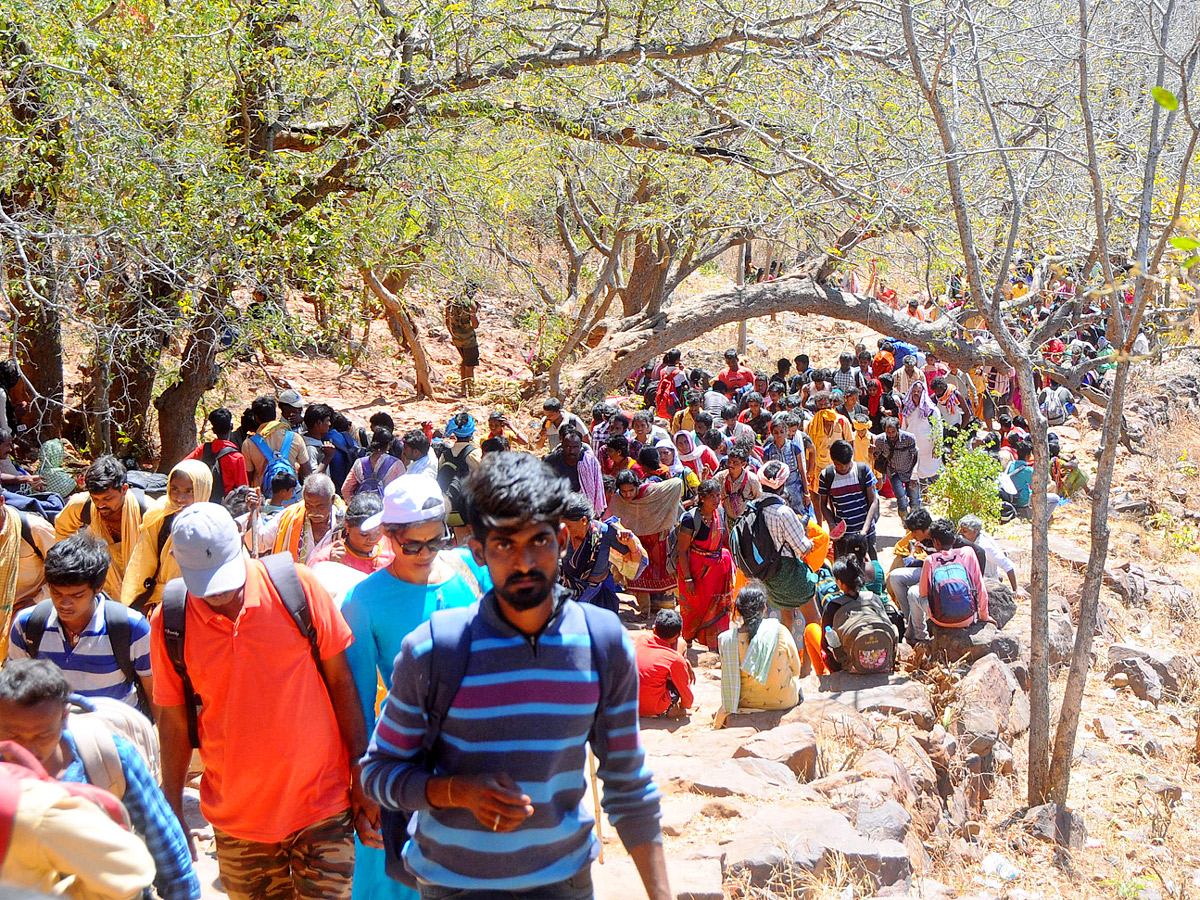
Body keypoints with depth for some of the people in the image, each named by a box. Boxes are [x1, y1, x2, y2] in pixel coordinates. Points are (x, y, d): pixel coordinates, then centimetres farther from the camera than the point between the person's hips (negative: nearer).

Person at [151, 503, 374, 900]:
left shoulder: (297, 586, -10)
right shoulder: (170, 624, -6)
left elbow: (341, 682, -2)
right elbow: (173, 721, 3)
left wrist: (362, 779, -2)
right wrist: (173, 815, 6)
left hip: (321, 803, -1)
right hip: (235, 817, 1)